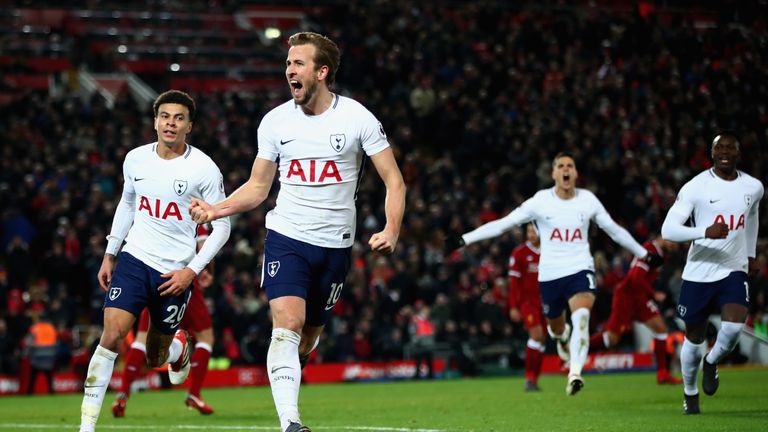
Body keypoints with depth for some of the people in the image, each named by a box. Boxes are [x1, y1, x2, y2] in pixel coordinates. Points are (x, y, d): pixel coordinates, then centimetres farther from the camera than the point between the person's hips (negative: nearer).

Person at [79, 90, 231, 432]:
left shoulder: (204, 169, -9)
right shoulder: (135, 159, 2)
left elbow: (221, 226, -3)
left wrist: (192, 270, -12)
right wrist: (109, 255, 18)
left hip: (175, 272, -2)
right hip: (134, 259, 2)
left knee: (155, 359, 9)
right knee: (112, 334, -18)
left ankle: (178, 346, 48)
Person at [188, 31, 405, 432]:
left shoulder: (356, 117, -5)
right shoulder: (275, 121, 1)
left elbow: (394, 180, -2)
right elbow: (257, 187, 11)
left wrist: (391, 231, -18)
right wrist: (216, 209, -6)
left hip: (335, 244, 0)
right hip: (286, 237, 0)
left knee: (308, 336, 7)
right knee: (287, 324, -19)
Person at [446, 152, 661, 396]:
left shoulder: (588, 200, 3)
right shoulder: (540, 201, -3)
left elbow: (614, 230, 17)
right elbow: (503, 224, -3)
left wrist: (644, 254, 23)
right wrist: (464, 240, -8)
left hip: (580, 270, -1)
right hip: (550, 274, 1)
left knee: (582, 318, -27)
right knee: (556, 328, 15)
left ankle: (574, 373, -35)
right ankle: (563, 337, 54)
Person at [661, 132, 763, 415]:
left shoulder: (753, 187, 2)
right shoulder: (695, 187, -11)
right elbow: (668, 229, -18)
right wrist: (705, 232, -31)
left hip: (734, 271, 2)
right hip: (698, 273, -2)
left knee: (734, 326, -22)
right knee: (694, 337, 9)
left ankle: (712, 363, 11)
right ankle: (690, 393, 33)